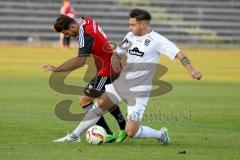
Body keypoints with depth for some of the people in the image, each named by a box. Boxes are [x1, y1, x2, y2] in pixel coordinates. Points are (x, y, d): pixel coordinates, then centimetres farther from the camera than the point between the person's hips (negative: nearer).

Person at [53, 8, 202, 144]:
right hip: (121, 83, 7)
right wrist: (115, 59, -6)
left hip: (139, 91, -7)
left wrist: (191, 70, -36)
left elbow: (178, 54, -21)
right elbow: (117, 53, 19)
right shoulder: (131, 36, 8)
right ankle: (75, 135, 14)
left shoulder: (157, 40, -14)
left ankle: (161, 134, 13)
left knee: (131, 131, -12)